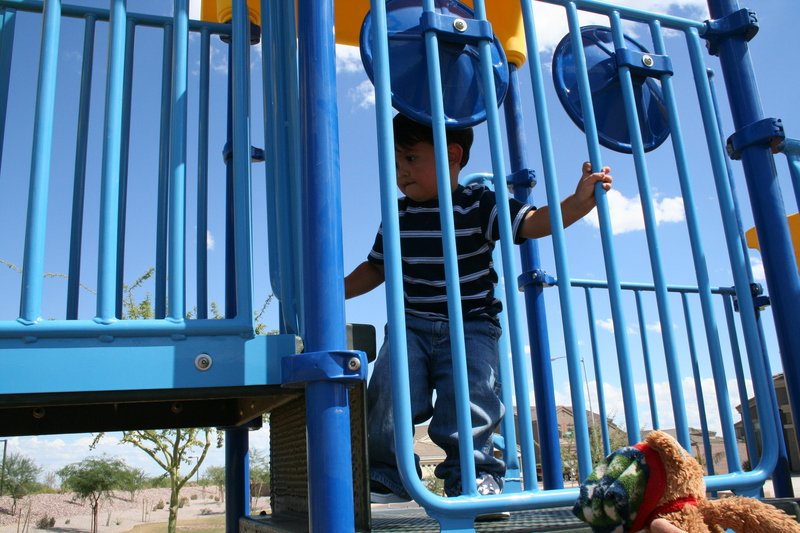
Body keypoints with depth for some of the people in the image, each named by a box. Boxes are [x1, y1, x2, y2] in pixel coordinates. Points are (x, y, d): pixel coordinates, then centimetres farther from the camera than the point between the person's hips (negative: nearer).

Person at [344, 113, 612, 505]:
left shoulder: (479, 205, -4)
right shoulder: (399, 215, 9)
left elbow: (533, 223, -14)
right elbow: (376, 268, 20)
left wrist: (577, 202, -29)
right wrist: (338, 291, 13)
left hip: (470, 327, -2)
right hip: (411, 324, 3)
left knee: (470, 392, -18)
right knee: (387, 391, -14)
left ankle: (474, 475, 0)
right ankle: (386, 475, 1)